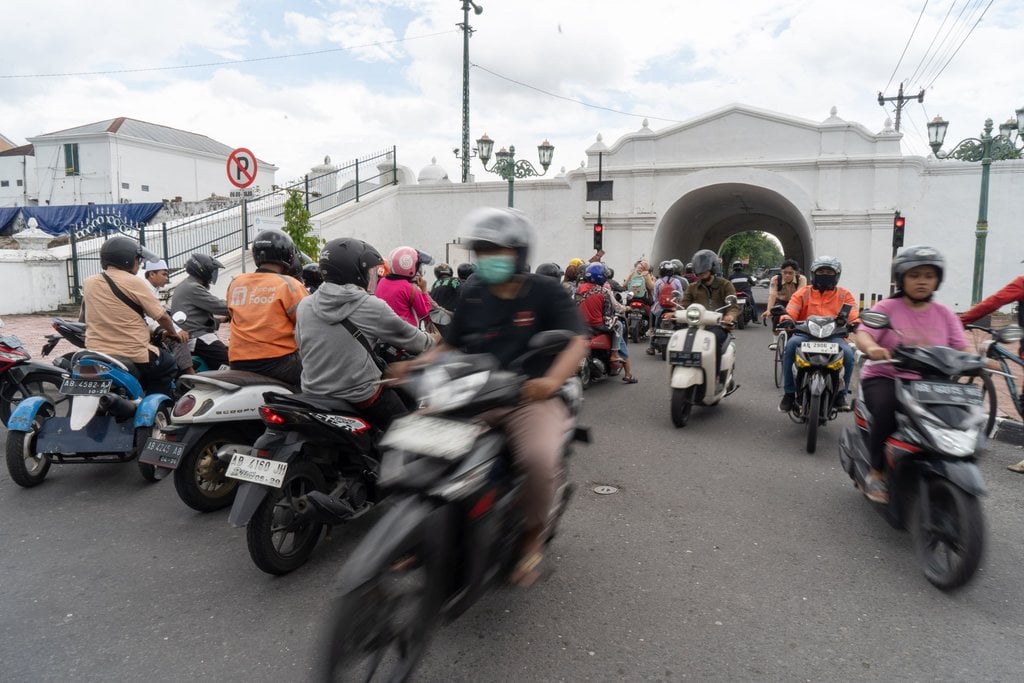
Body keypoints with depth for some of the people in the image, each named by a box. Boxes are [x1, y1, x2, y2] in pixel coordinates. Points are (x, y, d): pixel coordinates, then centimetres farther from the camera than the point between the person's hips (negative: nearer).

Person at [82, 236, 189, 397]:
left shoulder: (88, 283, 6)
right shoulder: (134, 283, -12)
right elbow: (162, 317, -6)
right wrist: (174, 333, 14)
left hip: (95, 355, 6)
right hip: (133, 357, -6)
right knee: (168, 365, 19)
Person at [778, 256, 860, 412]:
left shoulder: (844, 295, 14)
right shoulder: (803, 293, 11)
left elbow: (853, 315, 3)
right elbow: (790, 311, -2)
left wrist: (856, 324, -22)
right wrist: (786, 319, -27)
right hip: (806, 334, 0)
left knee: (848, 354, -30)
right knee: (791, 345, -33)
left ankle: (840, 394, -4)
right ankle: (789, 392, -22)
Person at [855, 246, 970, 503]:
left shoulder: (945, 315, 10)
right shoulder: (886, 308, -2)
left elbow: (962, 351, 4)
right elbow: (862, 335, -16)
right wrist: (871, 347, -39)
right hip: (884, 378, -4)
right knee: (888, 409, -33)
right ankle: (876, 472, -14)